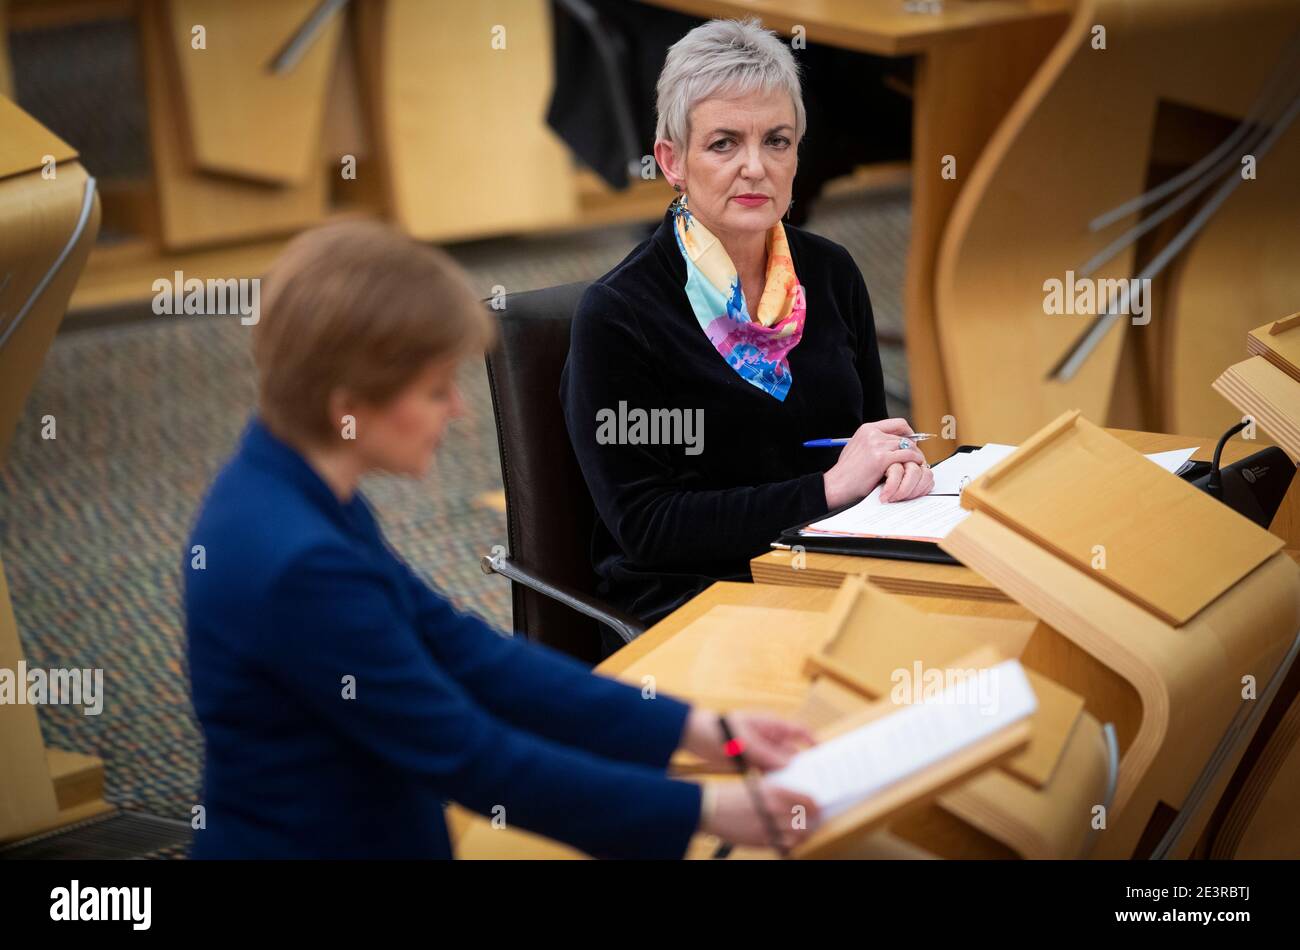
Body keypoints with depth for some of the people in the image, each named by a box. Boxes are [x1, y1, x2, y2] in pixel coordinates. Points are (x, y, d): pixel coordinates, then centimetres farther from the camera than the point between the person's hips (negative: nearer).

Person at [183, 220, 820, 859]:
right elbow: (472, 759, -21)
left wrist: (697, 729, 1)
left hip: (357, 831, 8)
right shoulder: (301, 565, -25)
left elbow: (466, 655, 6)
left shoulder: (295, 496, 2)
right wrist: (702, 811, -16)